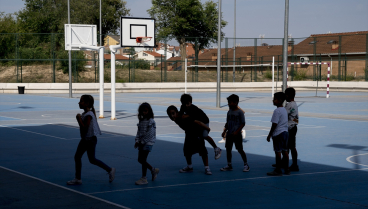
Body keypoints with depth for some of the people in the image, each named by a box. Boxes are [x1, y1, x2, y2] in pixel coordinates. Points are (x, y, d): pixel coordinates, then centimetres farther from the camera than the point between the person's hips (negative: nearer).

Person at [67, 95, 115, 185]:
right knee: (77, 157, 7)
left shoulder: (89, 115, -20)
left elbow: (85, 128, -25)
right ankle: (77, 179, 12)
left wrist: (79, 119, -21)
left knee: (92, 159, -1)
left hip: (90, 140, -10)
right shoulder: (84, 114, 9)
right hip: (85, 139, 10)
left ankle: (110, 170, 13)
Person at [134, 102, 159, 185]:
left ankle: (144, 178, 2)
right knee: (140, 160, 10)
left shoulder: (151, 121, -12)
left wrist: (143, 141, -16)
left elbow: (150, 133, -15)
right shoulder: (141, 120, 11)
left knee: (143, 160, -7)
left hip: (148, 143, -8)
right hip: (141, 143, 8)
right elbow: (139, 131, 13)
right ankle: (153, 170, 27)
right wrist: (137, 140, 1)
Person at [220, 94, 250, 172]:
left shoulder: (239, 112, -10)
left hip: (237, 135, -6)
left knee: (240, 150, -2)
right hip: (229, 134, 7)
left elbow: (243, 123, -10)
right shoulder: (229, 112, 9)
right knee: (228, 149, 8)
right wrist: (225, 131, 5)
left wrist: (237, 131, -17)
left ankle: (246, 165, 9)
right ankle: (229, 165, 18)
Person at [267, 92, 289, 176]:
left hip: (278, 134, -9)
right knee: (285, 151, 12)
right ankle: (286, 169, 18)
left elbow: (274, 124, -17)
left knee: (278, 152, -3)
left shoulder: (277, 111, -16)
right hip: (285, 132, 9)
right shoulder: (284, 110, 12)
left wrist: (269, 135, -11)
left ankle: (278, 170, 1)